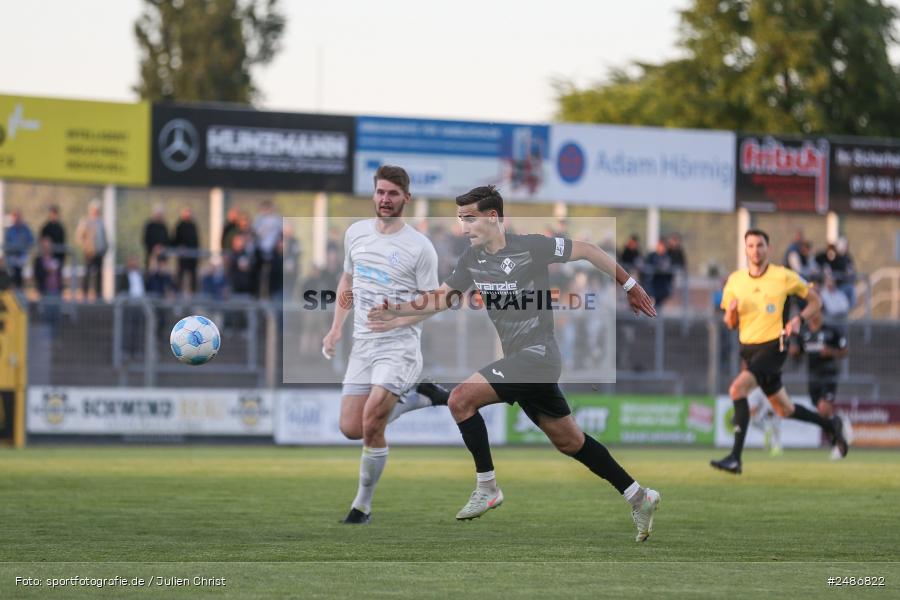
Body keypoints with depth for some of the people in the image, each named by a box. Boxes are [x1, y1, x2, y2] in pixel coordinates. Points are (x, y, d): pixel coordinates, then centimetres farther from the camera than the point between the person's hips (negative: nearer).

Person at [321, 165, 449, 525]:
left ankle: (362, 506, -3)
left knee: (371, 425, -19)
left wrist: (396, 319, -21)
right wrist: (336, 328, 15)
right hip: (362, 344, 6)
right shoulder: (356, 233, 7)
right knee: (351, 429, 0)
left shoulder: (420, 248, -8)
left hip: (399, 345, -6)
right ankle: (409, 400, 27)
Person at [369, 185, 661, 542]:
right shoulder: (472, 259, 8)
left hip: (536, 354, -8)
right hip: (518, 361, 8)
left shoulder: (531, 248, -13)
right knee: (568, 442, 13)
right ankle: (638, 497, 24)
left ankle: (487, 488, -8)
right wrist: (397, 311, 3)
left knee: (461, 399, -18)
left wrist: (629, 286, 3)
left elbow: (587, 250, -4)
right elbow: (441, 298, 16)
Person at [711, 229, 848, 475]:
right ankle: (830, 425, 40)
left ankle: (735, 458, -28)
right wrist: (731, 311, -13)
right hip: (748, 349, 6)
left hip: (773, 347, -6)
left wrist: (799, 319, -13)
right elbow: (730, 324, 10)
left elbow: (815, 300, 5)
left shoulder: (783, 277, -6)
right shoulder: (735, 280, 5)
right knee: (784, 410, 14)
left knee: (737, 388, -26)